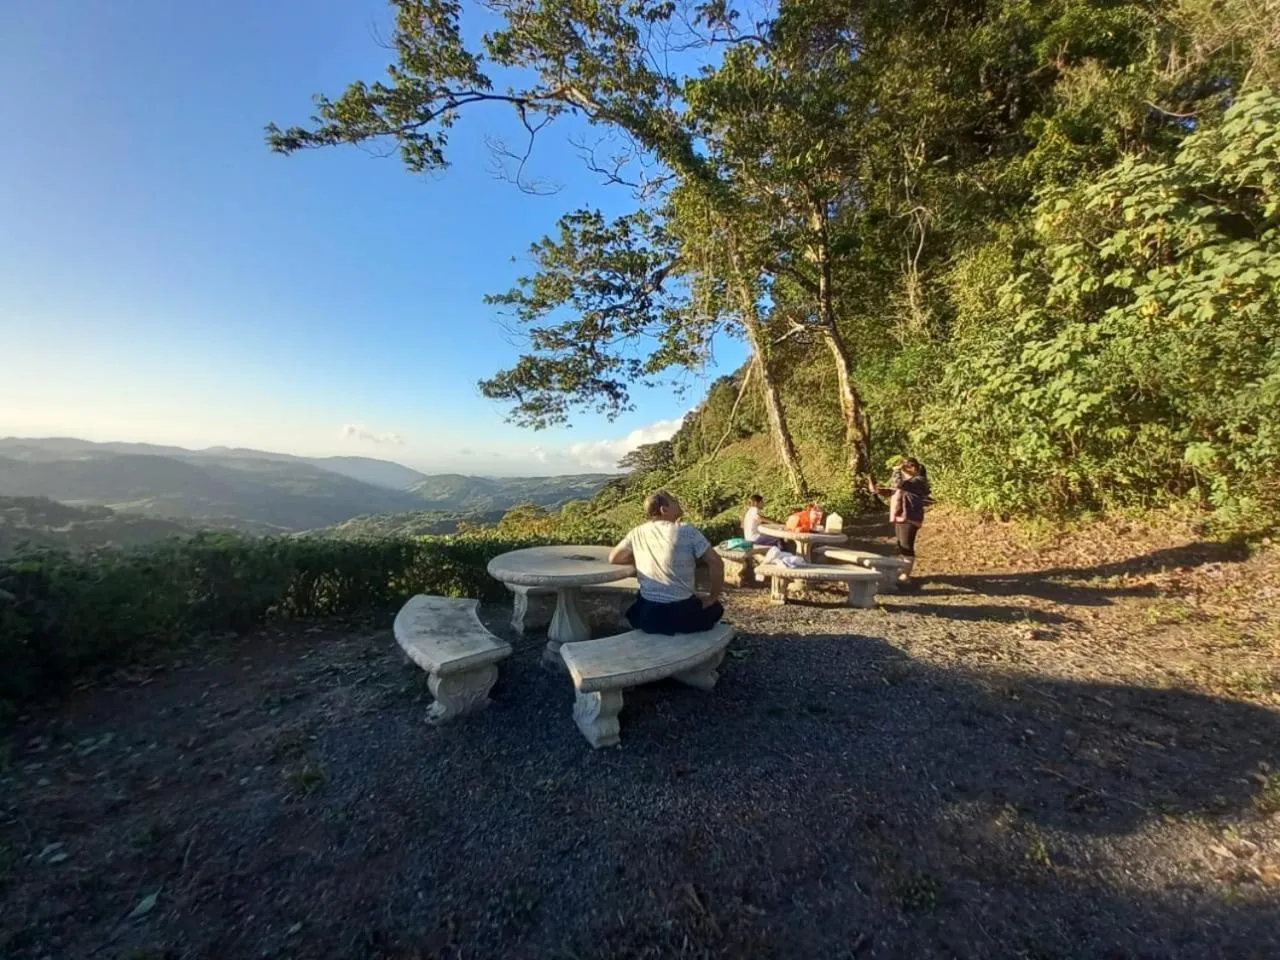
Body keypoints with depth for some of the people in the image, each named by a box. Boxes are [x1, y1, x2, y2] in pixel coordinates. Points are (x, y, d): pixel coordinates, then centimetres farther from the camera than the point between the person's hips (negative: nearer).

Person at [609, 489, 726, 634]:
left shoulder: (638, 533, 1)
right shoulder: (688, 531, -10)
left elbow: (613, 558, 14)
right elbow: (716, 563, -13)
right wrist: (713, 597, -1)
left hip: (648, 617, 3)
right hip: (683, 615, -2)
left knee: (632, 609, 37)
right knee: (716, 608, 28)